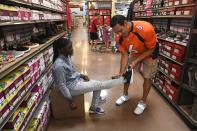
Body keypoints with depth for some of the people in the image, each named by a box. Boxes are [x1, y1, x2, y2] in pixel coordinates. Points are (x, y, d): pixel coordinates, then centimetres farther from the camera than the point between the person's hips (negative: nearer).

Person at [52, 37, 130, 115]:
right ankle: (123, 79, 8)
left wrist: (81, 75, -2)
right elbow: (61, 85, -22)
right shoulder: (59, 65, -29)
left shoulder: (66, 57, -2)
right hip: (71, 87, -8)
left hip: (76, 80, 9)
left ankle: (94, 108, 24)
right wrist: (71, 102, -16)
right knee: (99, 85, -7)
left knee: (97, 85, 9)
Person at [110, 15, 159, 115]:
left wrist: (136, 61, -28)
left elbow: (151, 50, -24)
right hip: (134, 53, 4)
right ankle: (125, 95, 28)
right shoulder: (120, 37, -24)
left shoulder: (146, 29, -39)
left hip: (149, 53, -4)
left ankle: (143, 102, 20)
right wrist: (121, 73, -21)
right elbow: (124, 55, -16)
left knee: (147, 77, 0)